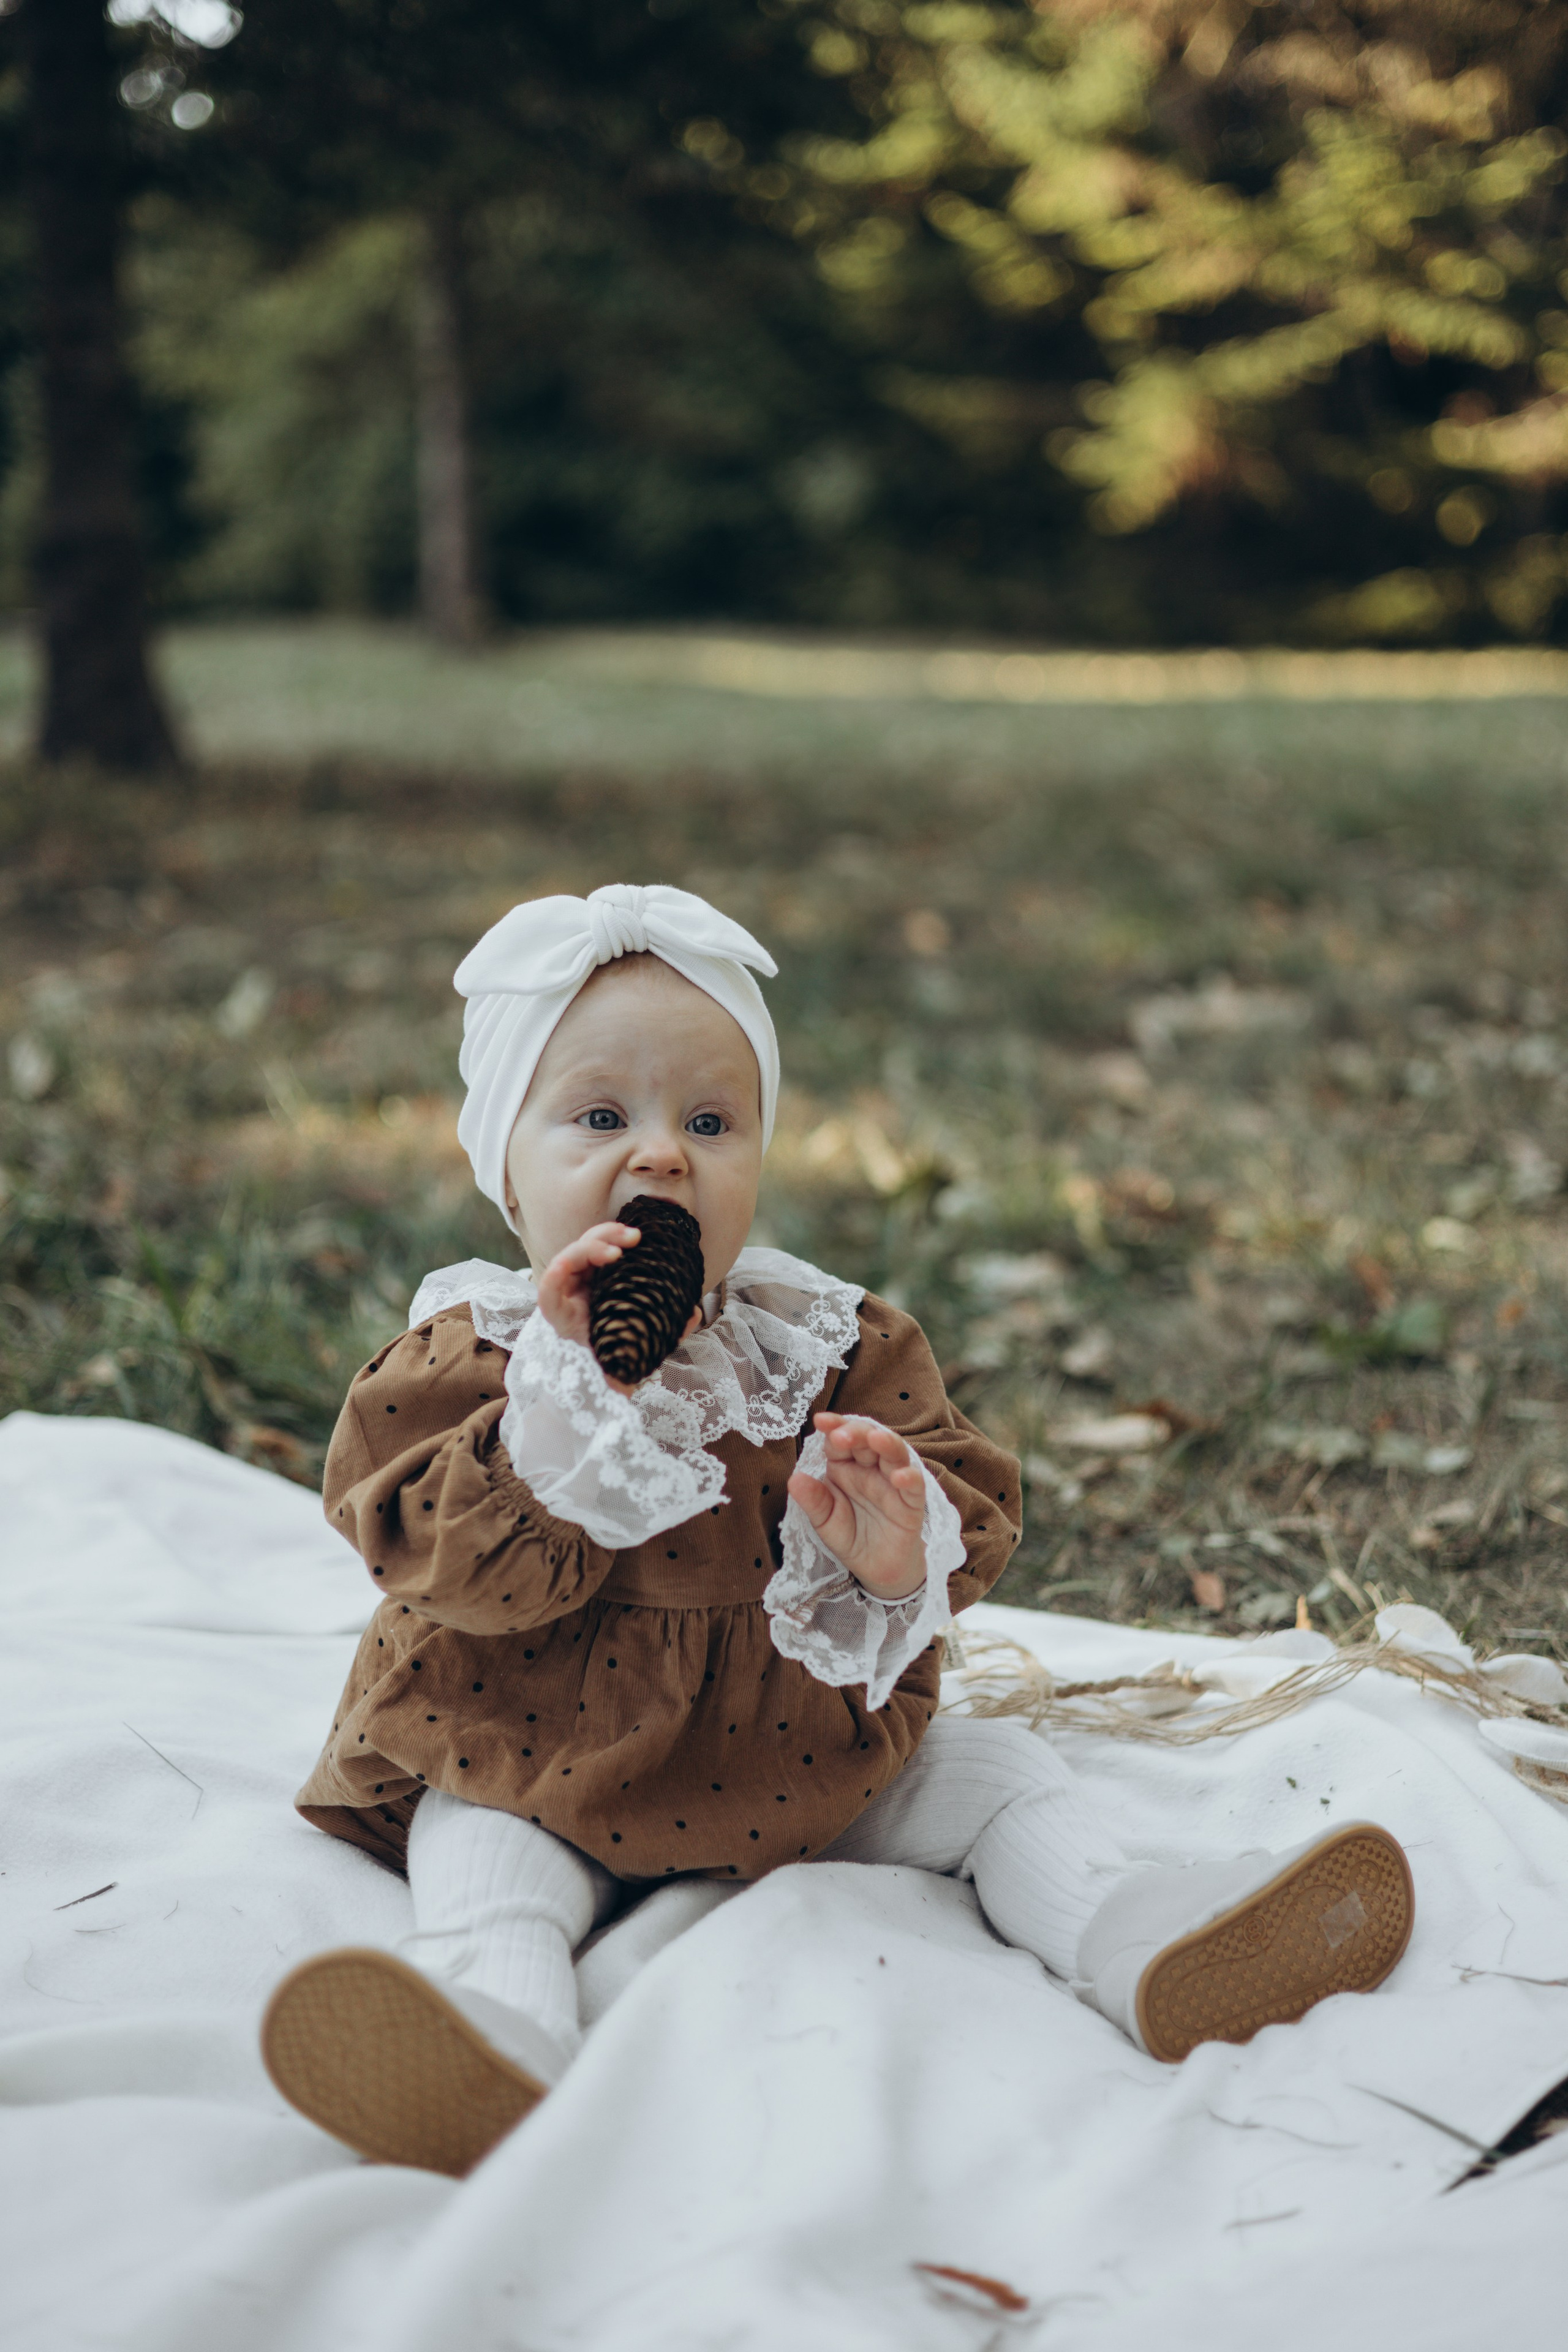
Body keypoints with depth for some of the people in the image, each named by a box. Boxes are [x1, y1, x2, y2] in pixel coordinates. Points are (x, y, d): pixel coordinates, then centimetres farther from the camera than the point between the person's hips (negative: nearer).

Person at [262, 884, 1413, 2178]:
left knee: (1001, 1771, -4)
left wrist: (899, 1557, -33)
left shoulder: (833, 1345, -6)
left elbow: (974, 1514, -7)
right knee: (480, 1853, -27)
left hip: (803, 1755, 3)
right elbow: (464, 1574, -25)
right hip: (548, 1770, -3)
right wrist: (566, 1388, -37)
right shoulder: (464, 1361, -12)